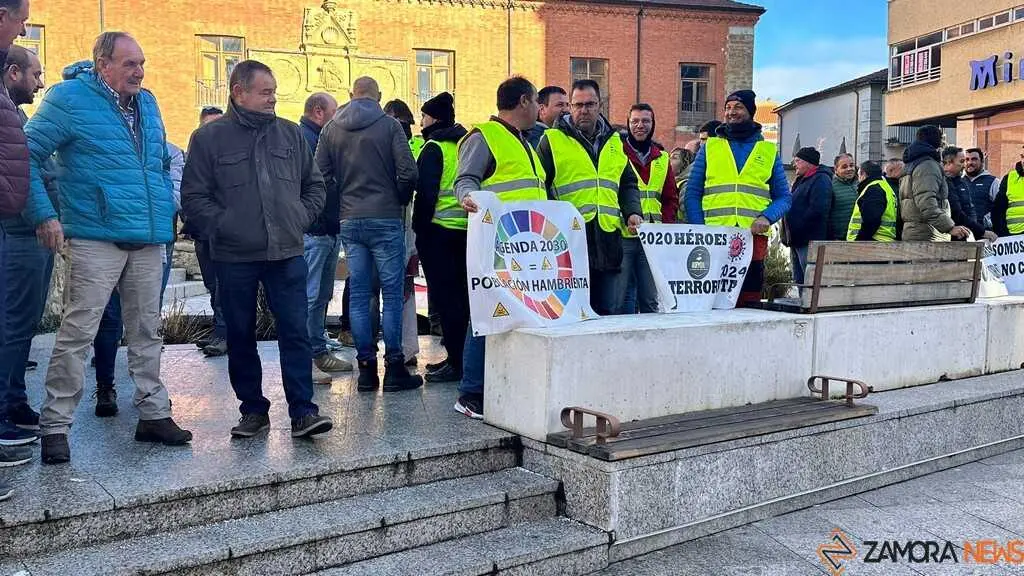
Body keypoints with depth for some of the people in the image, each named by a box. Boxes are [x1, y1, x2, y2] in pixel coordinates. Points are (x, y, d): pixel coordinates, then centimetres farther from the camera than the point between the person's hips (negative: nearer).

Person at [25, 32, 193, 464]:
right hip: (96, 238, -6)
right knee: (78, 332, -7)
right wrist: (44, 216, -11)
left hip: (149, 241, 6)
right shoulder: (69, 99, -4)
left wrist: (165, 209, 15)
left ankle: (154, 414, 20)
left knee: (147, 331, 11)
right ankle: (55, 426, 2)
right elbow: (28, 155, -5)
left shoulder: (147, 103, 15)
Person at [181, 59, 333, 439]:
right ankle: (253, 410, 21)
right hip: (234, 257, -1)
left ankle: (303, 411, 1)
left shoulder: (290, 133, 10)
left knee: (295, 333, -4)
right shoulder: (209, 137, 1)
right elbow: (193, 198, -1)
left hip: (287, 254, 1)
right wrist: (223, 227, -11)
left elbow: (315, 185, 18)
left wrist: (301, 219, 5)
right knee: (241, 337, 8)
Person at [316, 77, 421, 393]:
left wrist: (342, 201, 15)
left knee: (359, 295, 6)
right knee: (392, 294, 0)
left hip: (349, 221, 4)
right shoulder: (389, 125, -3)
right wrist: (401, 201, 6)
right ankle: (394, 369, 2)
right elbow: (408, 171, -10)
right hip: (385, 219, -4)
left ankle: (366, 369, 9)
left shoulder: (331, 129, 9)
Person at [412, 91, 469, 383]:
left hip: (439, 229, -8)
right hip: (466, 228, 8)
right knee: (461, 293, 13)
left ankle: (456, 362, -3)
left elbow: (426, 192, -16)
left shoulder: (434, 148, -10)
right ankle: (460, 356, 20)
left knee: (445, 295, -4)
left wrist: (419, 227, -9)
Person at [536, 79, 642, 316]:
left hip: (607, 238, 5)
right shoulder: (552, 140, 2)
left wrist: (632, 212, 7)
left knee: (609, 311, 9)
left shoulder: (614, 141, 18)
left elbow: (628, 183, 24)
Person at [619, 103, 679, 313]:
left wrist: (665, 225, 3)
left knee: (650, 298, 9)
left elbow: (671, 198, 18)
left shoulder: (661, 158, 16)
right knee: (622, 297, -1)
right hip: (622, 235, -4)